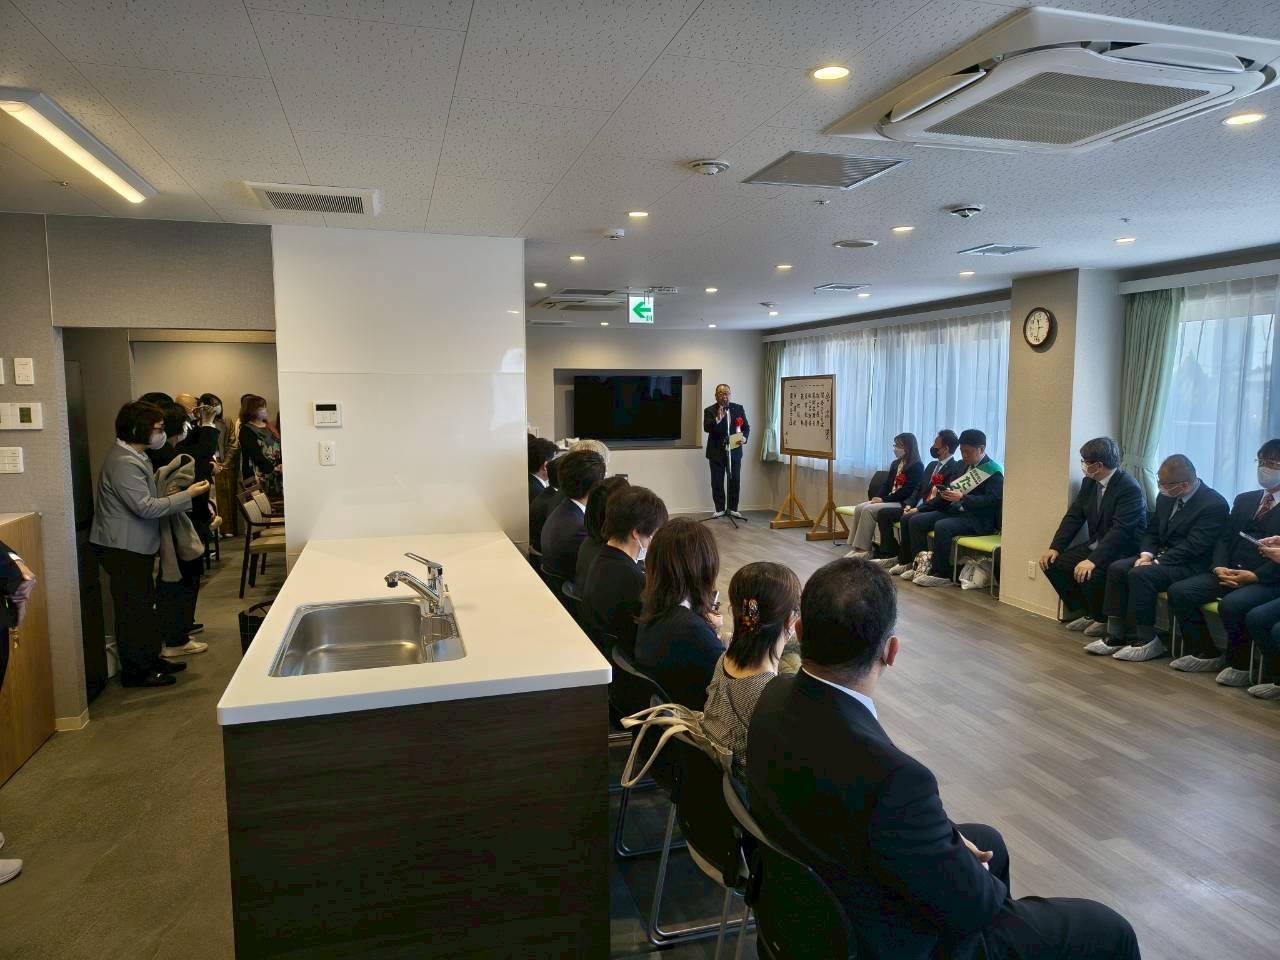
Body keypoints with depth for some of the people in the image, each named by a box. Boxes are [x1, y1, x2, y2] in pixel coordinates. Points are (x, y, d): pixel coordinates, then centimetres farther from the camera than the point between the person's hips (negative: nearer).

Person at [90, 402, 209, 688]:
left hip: (137, 545, 11)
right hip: (123, 548, -11)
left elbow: (147, 488, 16)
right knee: (133, 608, -1)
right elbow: (145, 506, -26)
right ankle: (135, 671, 9)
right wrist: (188, 495, -21)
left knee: (144, 603, 18)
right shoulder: (123, 462, -22)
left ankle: (150, 659, 29)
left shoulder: (133, 456, 11)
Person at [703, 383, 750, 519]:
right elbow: (706, 428, -17)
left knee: (735, 481, 6)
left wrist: (744, 438, -13)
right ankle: (719, 509, 16)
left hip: (734, 451, 2)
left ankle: (733, 508, 19)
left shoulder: (739, 408, 4)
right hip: (717, 452, -2)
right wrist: (717, 419, -33)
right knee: (717, 482, 4)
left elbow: (746, 427, 7)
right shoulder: (709, 411, -4)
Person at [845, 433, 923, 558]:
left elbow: (907, 490, -16)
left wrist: (883, 499, -17)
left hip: (903, 504, -8)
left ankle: (864, 550, -20)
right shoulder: (895, 463, 17)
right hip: (889, 500, 8)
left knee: (868, 510, -26)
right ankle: (856, 547, -17)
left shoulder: (917, 466, -8)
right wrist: (877, 497, -3)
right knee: (859, 508, -14)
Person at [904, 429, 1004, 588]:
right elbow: (952, 488, 21)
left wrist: (962, 498, -25)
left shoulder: (993, 472, -7)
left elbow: (991, 499, -19)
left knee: (941, 526, -33)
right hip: (955, 510, 8)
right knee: (916, 520, -6)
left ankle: (941, 574, -22)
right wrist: (945, 493, -2)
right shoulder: (962, 465, 16)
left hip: (978, 519, -8)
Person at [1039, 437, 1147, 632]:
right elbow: (1074, 516, 6)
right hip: (1096, 544, 9)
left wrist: (1093, 560, -36)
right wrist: (1055, 547, -6)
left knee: (1089, 574, -32)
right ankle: (1084, 613, 8)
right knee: (1053, 563, -5)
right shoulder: (1089, 482, 4)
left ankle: (1103, 620, -3)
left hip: (1124, 550, -8)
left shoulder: (1130, 488, -21)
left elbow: (1120, 531, -29)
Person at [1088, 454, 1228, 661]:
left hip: (1190, 565, -8)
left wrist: (1157, 562, -21)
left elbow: (1193, 547, -21)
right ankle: (1114, 636, -11)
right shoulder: (1166, 497, 7)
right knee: (1116, 568, -13)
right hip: (1160, 556, 8)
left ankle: (1148, 641, -18)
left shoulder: (1214, 504, -17)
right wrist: (1146, 555, -5)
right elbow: (1152, 530, 14)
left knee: (1140, 574, -30)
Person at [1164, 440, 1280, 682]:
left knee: (1231, 605, -34)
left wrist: (1254, 575, -19)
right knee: (1179, 591, -12)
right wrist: (1219, 567, -5)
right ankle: (1207, 654, 0)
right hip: (1229, 572, 7)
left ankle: (1239, 665, -11)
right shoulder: (1244, 500, 20)